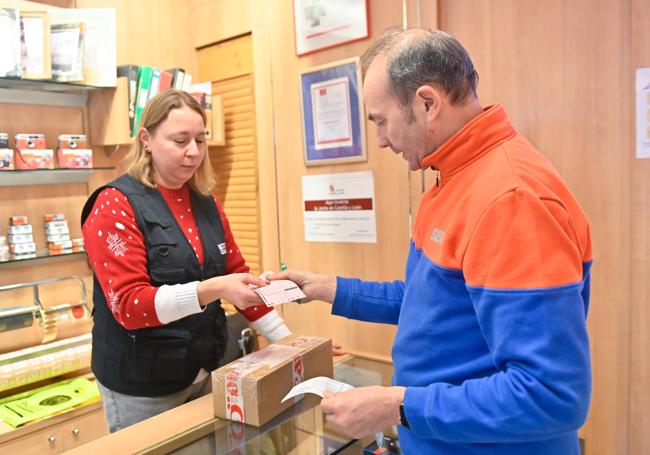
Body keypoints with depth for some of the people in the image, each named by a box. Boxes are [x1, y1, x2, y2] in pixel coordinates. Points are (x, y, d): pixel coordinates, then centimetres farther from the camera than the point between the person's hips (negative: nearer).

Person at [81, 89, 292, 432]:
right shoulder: (115, 206, -13)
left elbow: (236, 272, 10)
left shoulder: (207, 203, 5)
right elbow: (128, 304, -20)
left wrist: (285, 340, 5)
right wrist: (212, 289, -34)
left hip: (206, 374, 6)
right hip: (141, 387, -5)